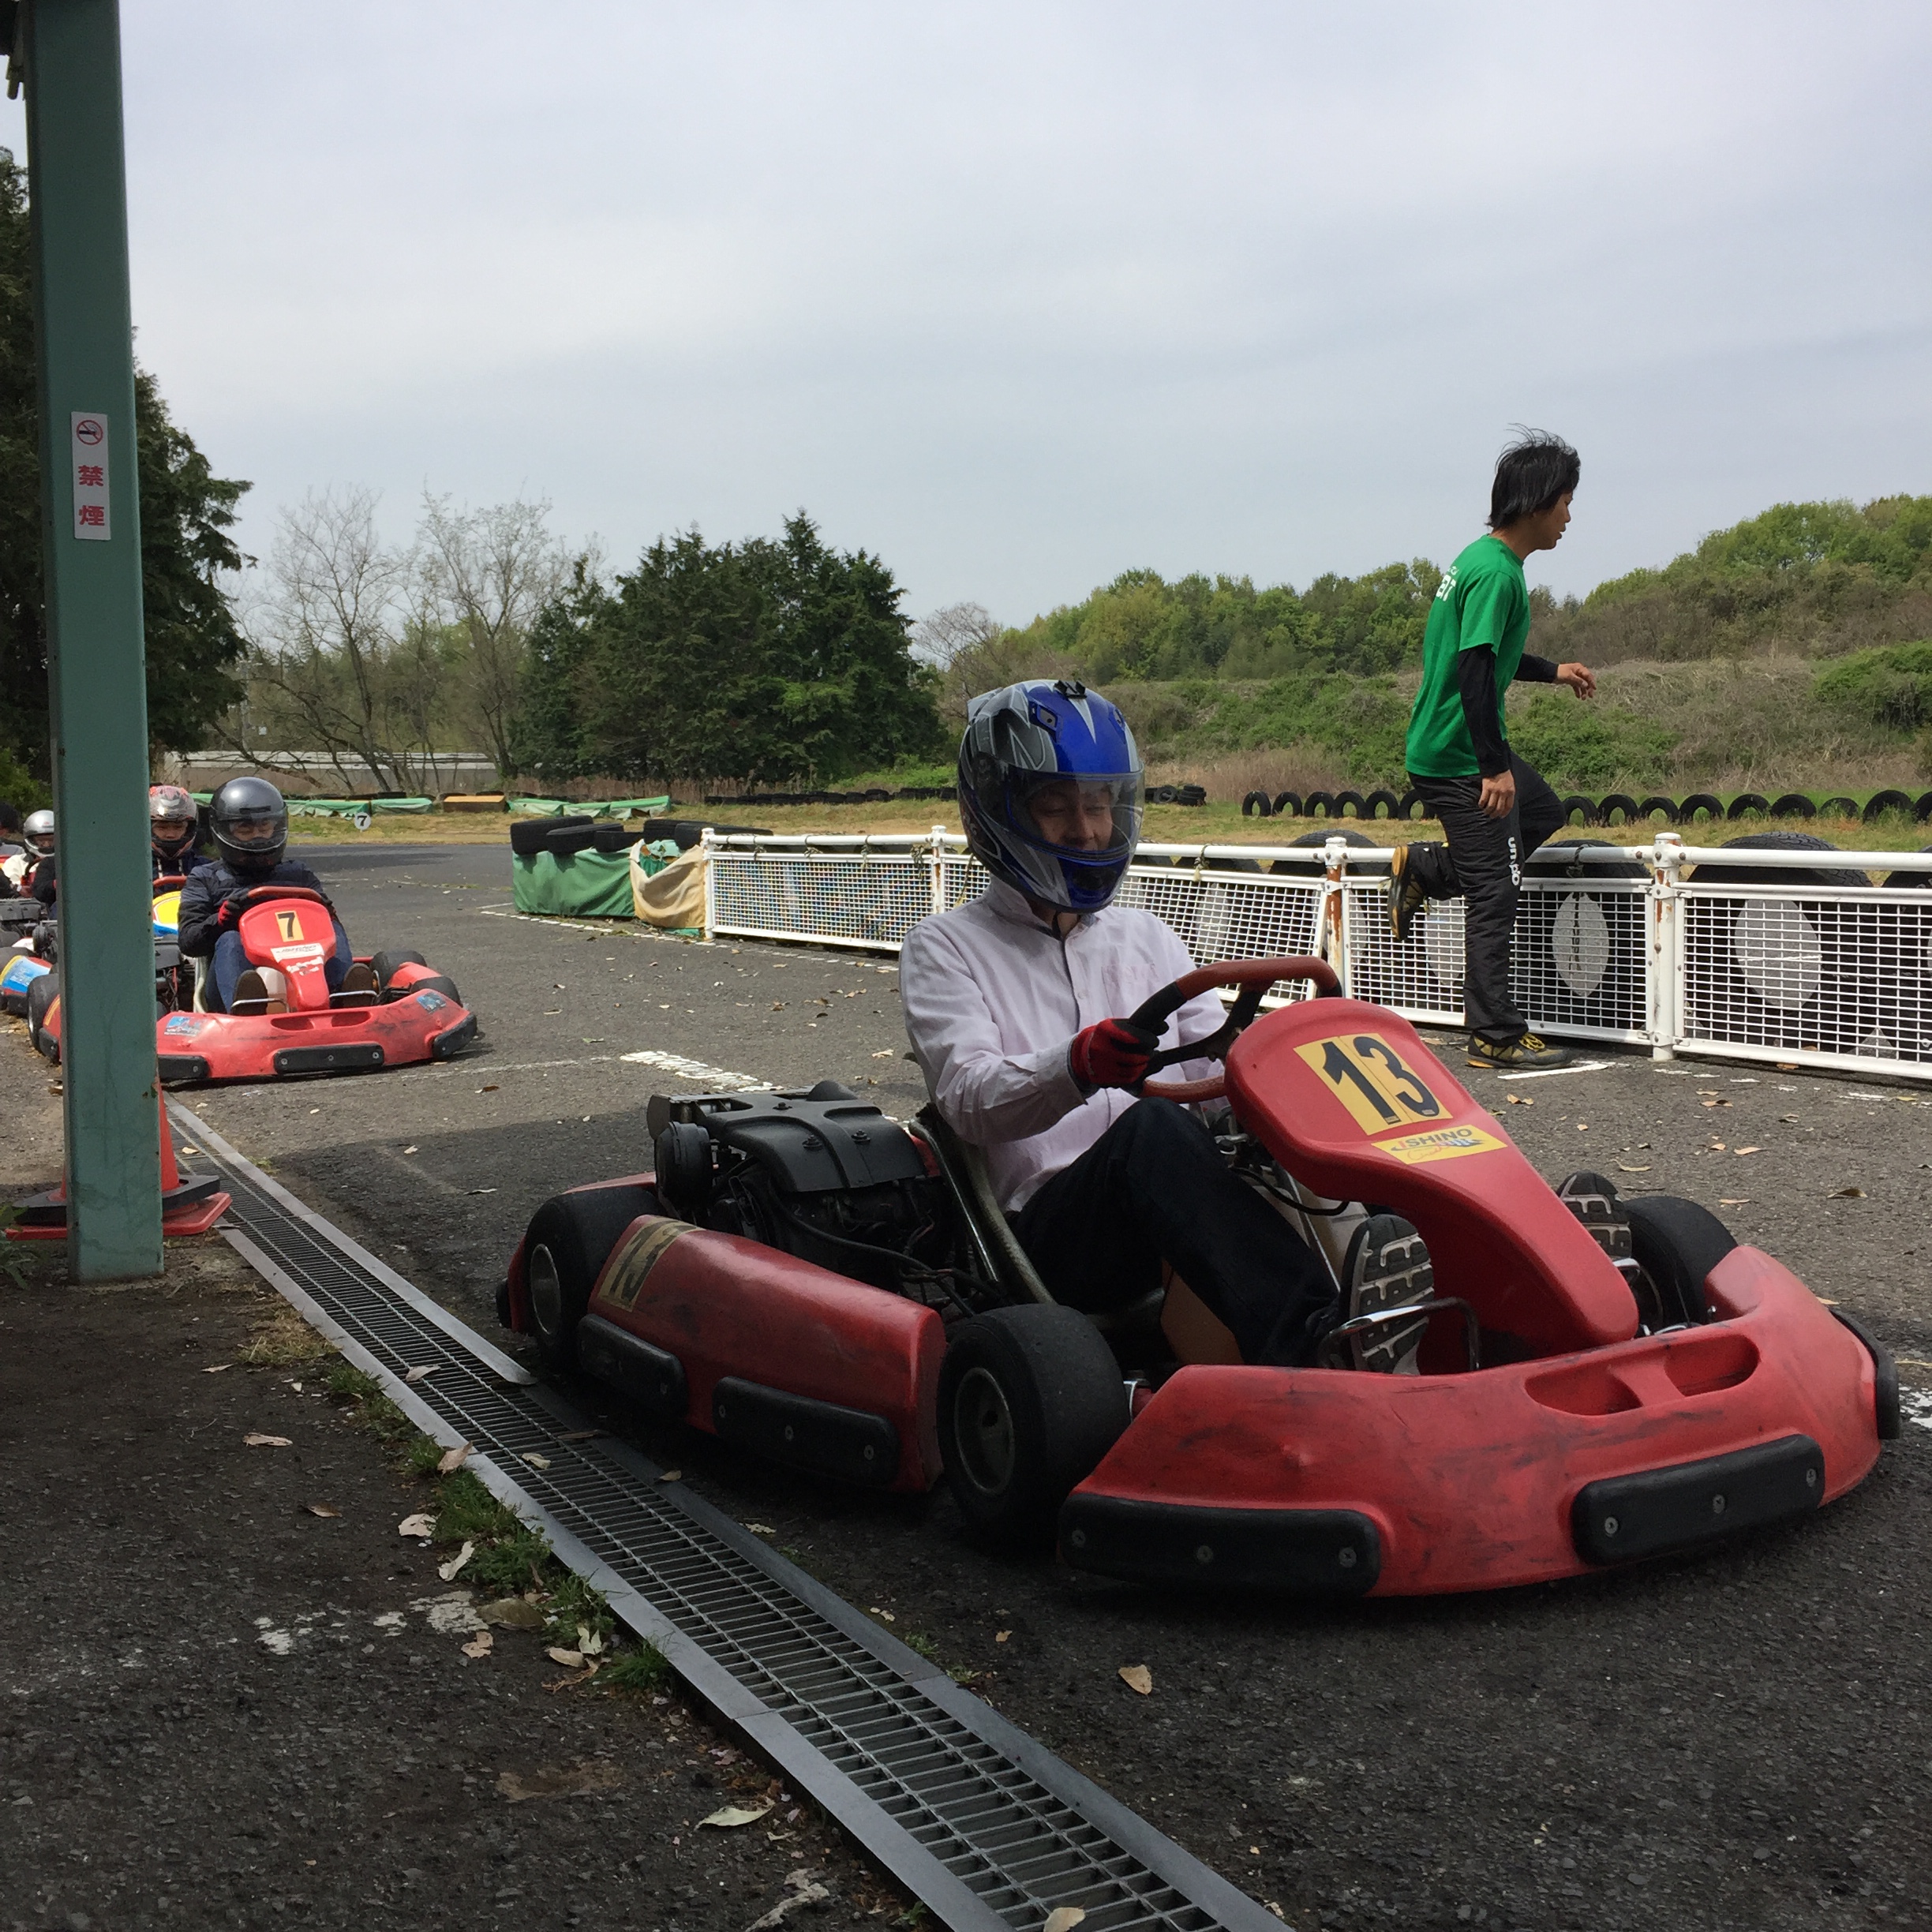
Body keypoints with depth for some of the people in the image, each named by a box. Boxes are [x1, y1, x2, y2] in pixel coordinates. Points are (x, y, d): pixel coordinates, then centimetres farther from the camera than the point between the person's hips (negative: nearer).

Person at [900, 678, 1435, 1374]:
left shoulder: (1144, 937, 24)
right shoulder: (947, 947, 8)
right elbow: (970, 1098, -10)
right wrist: (1076, 1068, -31)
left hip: (1177, 1219, 5)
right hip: (1047, 1233, -5)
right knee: (1153, 1126, -35)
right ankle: (1315, 1345, -55)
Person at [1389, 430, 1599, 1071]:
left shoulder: (1482, 558, 12)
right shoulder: (1497, 572, -19)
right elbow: (1474, 670, -25)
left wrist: (1553, 671, 31)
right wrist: (1496, 767, -24)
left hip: (1441, 747, 10)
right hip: (1460, 759, -10)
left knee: (1542, 812, 26)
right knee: (1494, 892, -4)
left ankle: (1422, 868, 21)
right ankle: (1496, 1037, 3)